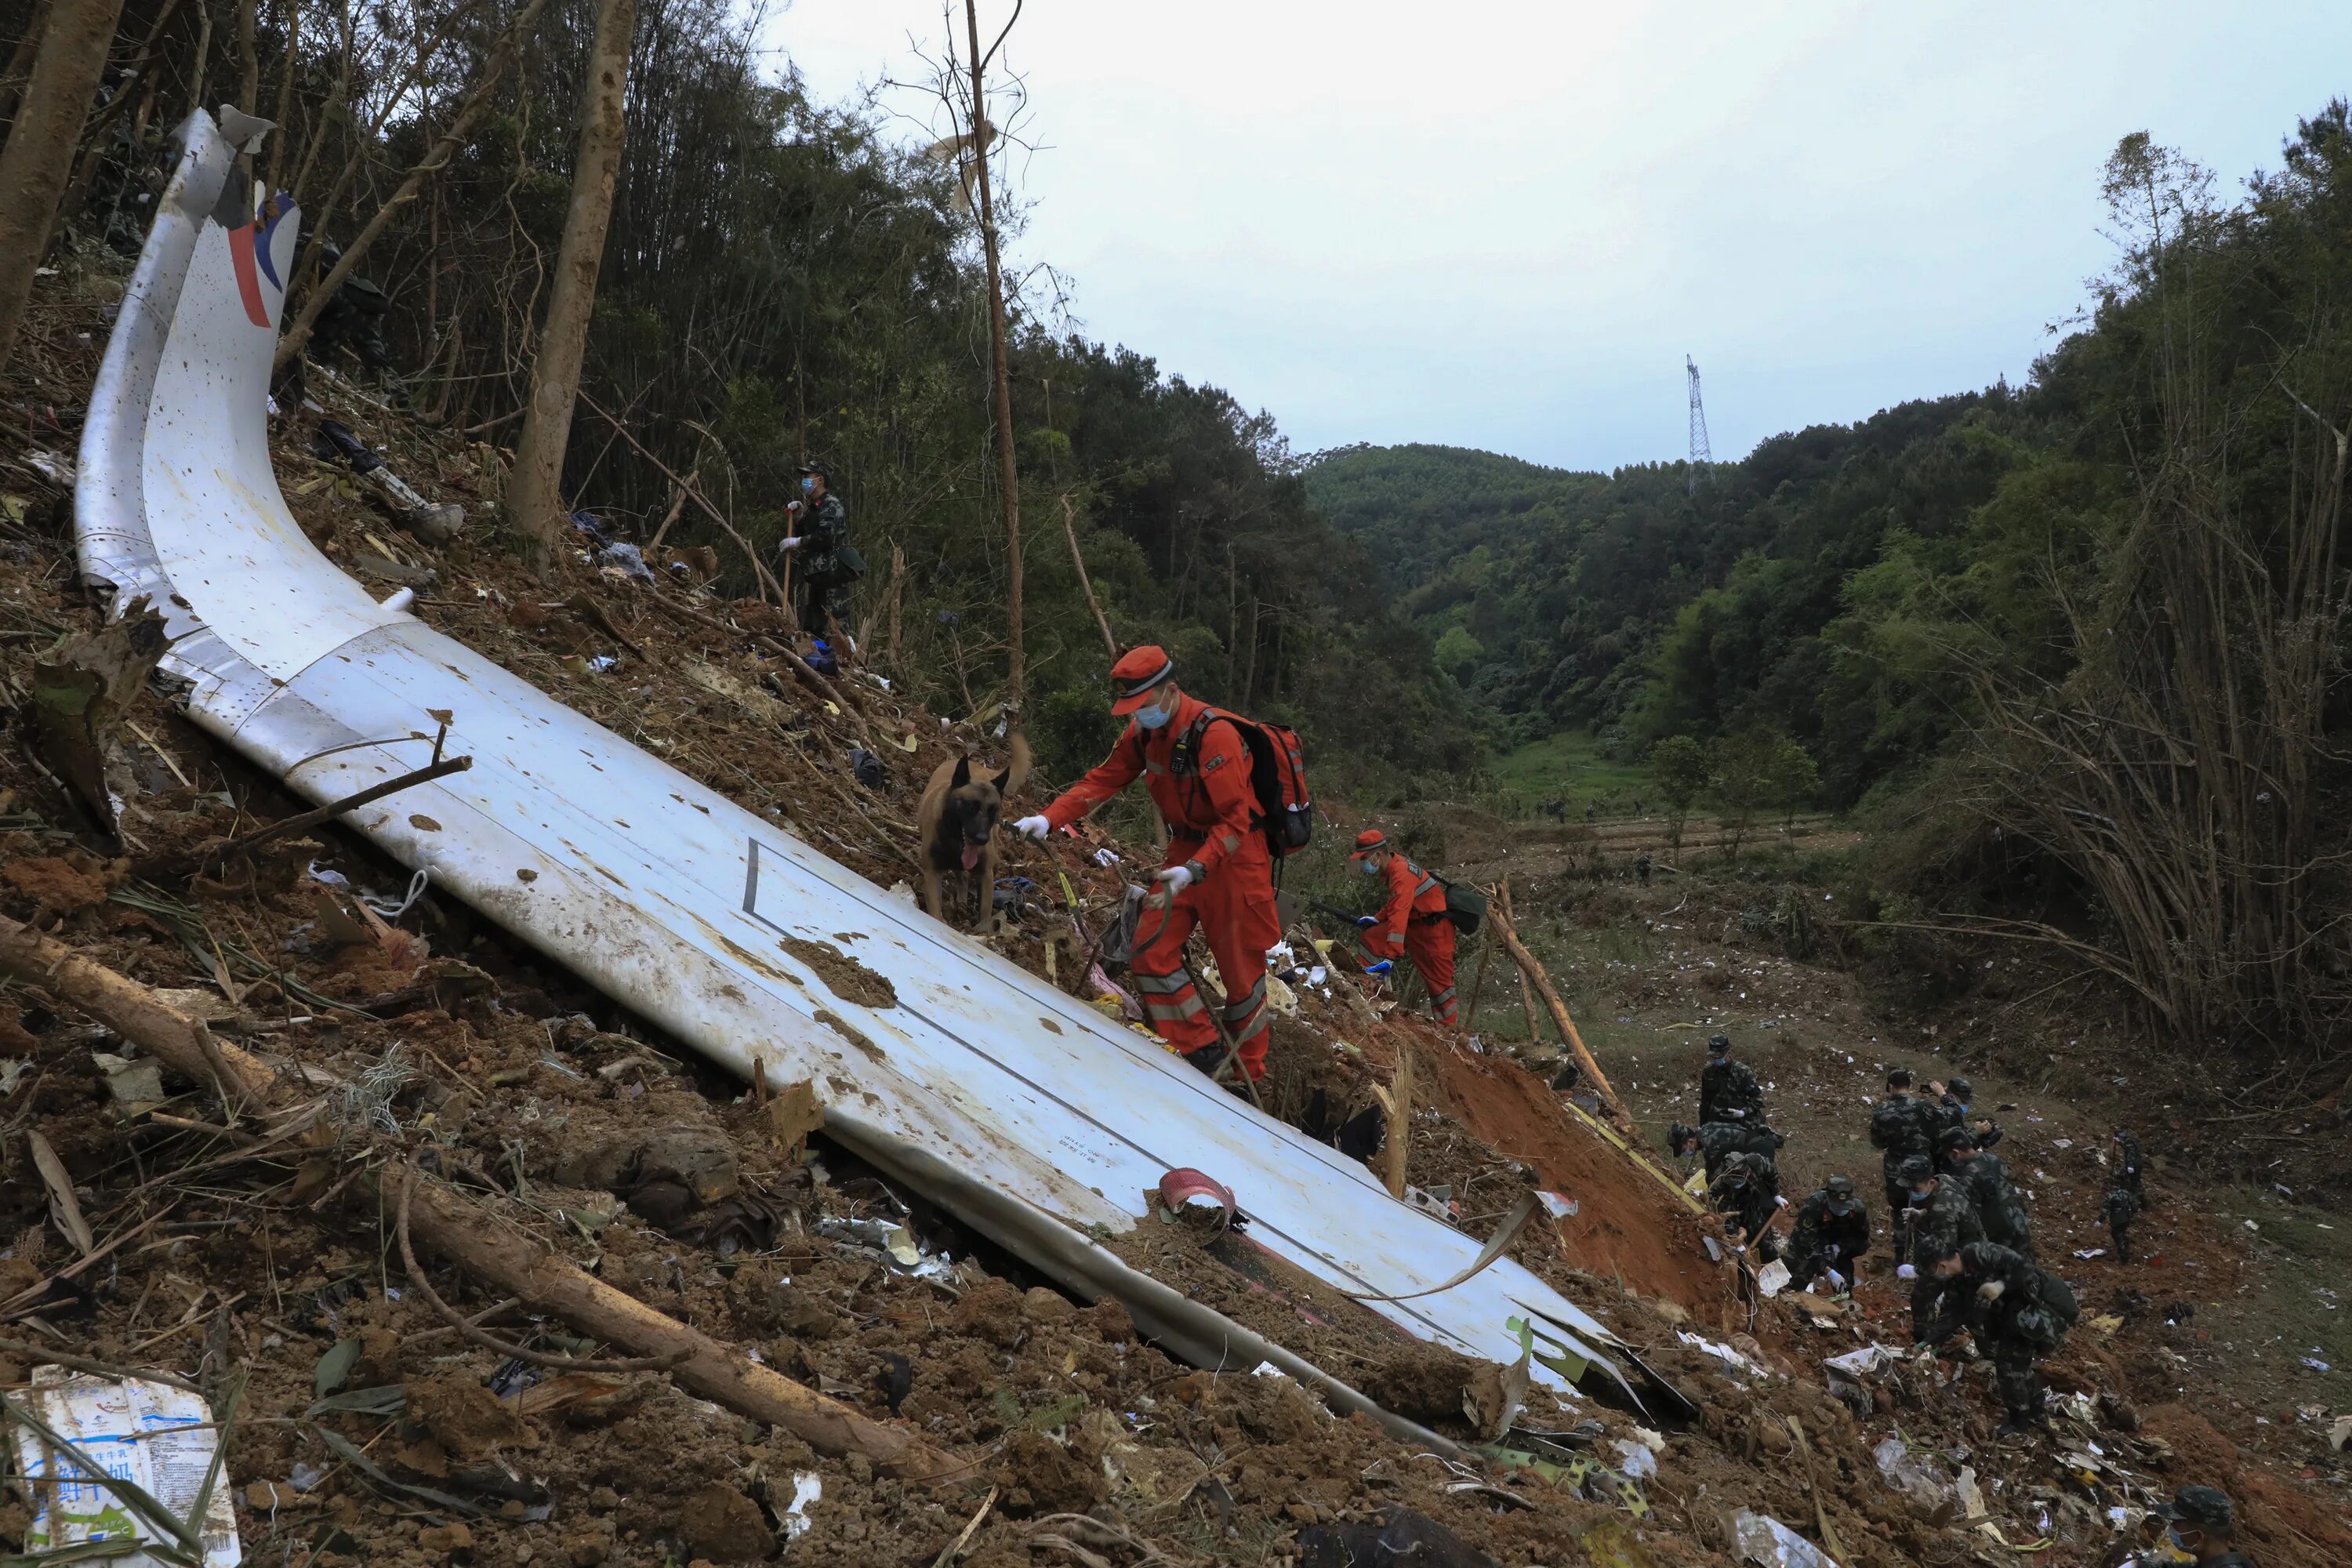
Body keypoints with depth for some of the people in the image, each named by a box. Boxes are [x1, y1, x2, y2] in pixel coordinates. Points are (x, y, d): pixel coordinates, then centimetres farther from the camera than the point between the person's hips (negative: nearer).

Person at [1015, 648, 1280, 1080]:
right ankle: (1204, 1053, 8)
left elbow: (1236, 818, -27)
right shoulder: (1144, 731, -2)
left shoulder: (1214, 733, -25)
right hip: (1186, 851, 7)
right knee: (1150, 953, -1)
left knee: (1240, 968, 3)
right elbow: (1102, 780, -1)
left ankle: (1250, 1073, 20)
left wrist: (1195, 869, -38)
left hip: (1234, 855, -7)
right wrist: (1048, 819, -15)